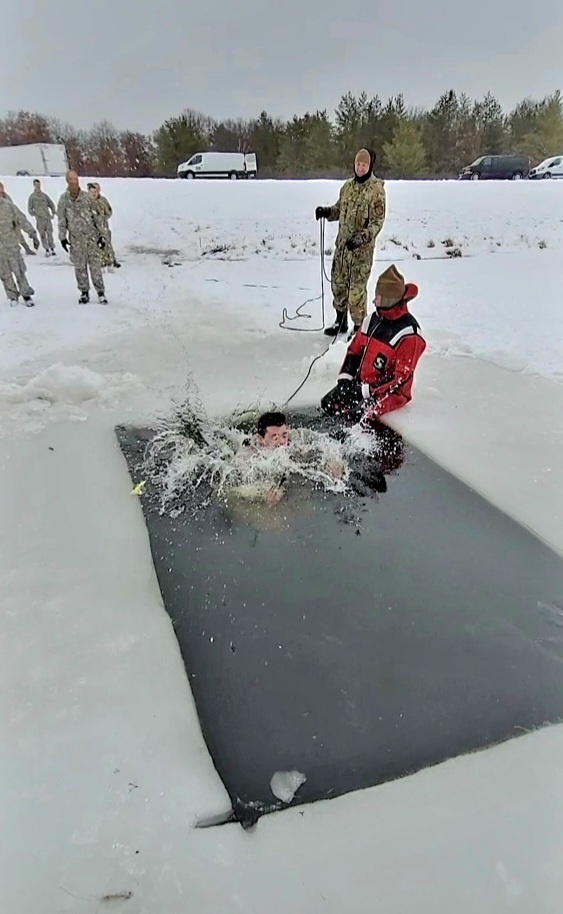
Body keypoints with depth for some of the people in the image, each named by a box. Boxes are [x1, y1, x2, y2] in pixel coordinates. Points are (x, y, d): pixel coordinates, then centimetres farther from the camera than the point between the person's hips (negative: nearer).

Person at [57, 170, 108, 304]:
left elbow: (97, 216, 4)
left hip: (91, 236, -1)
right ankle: (84, 292, 16)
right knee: (79, 267, 5)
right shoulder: (64, 199, 1)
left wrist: (101, 235, 0)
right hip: (75, 238, 1)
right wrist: (62, 237, 2)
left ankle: (100, 292, 4)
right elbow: (61, 220, 5)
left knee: (95, 265, -4)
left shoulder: (87, 196, 0)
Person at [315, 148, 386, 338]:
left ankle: (359, 326, 9)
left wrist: (362, 237, -28)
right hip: (342, 244, 7)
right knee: (338, 283, 14)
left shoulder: (376, 189, -10)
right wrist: (327, 211, 2)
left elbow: (377, 222, -14)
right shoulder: (348, 185, 10)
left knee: (357, 289, -5)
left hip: (362, 248, -7)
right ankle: (340, 322, 29)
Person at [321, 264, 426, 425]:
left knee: (358, 416, -28)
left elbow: (401, 377, -21)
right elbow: (354, 350, 12)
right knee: (328, 403, -8)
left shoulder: (409, 333, -19)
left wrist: (367, 390, -24)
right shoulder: (373, 319, 3)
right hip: (361, 382, 7)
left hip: (391, 391, -7)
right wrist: (345, 378, -2)